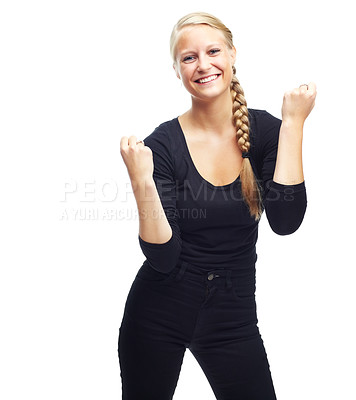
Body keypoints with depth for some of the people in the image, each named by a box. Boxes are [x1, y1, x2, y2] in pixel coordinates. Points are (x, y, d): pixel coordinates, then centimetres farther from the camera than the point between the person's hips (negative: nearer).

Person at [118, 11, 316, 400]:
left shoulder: (264, 130, -5)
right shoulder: (162, 145, -13)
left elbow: (285, 221, -19)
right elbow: (162, 258, -16)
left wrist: (293, 124, -17)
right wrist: (142, 182, -30)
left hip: (233, 316, 2)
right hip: (158, 313, -1)